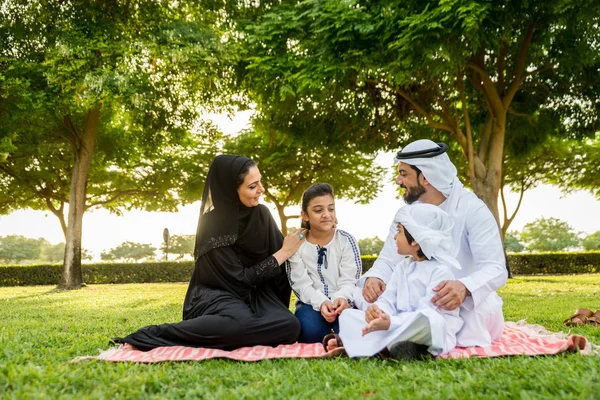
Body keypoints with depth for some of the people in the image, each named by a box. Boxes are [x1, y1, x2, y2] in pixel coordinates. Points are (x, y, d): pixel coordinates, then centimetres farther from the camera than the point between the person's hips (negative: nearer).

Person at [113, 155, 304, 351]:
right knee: (240, 324, -40)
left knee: (289, 326, -28)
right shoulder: (213, 225, -16)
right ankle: (156, 334, -24)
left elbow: (281, 270, 8)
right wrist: (284, 253, -13)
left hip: (255, 293, 5)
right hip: (216, 294, -5)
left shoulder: (261, 215, 0)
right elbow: (240, 278, -16)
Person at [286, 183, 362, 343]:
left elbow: (349, 281, -8)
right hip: (312, 304, 0)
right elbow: (301, 284, -9)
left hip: (341, 302, 0)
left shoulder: (346, 240, 0)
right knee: (310, 329, -33)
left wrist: (342, 298, -34)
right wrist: (321, 302, -31)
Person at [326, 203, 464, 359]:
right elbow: (388, 299, 7)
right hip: (399, 324, 7)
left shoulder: (440, 270, -10)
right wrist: (377, 309, -17)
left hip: (432, 330, -7)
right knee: (349, 315, -1)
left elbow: (427, 312, -21)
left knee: (426, 319, -41)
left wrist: (391, 323, -32)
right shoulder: (402, 266, 15)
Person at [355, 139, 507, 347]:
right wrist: (374, 277, -28)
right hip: (423, 303, 5)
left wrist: (464, 287, -48)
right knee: (363, 294, -15)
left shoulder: (472, 209, -17)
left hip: (468, 303, -5)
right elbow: (388, 261, -2)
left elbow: (496, 270, -25)